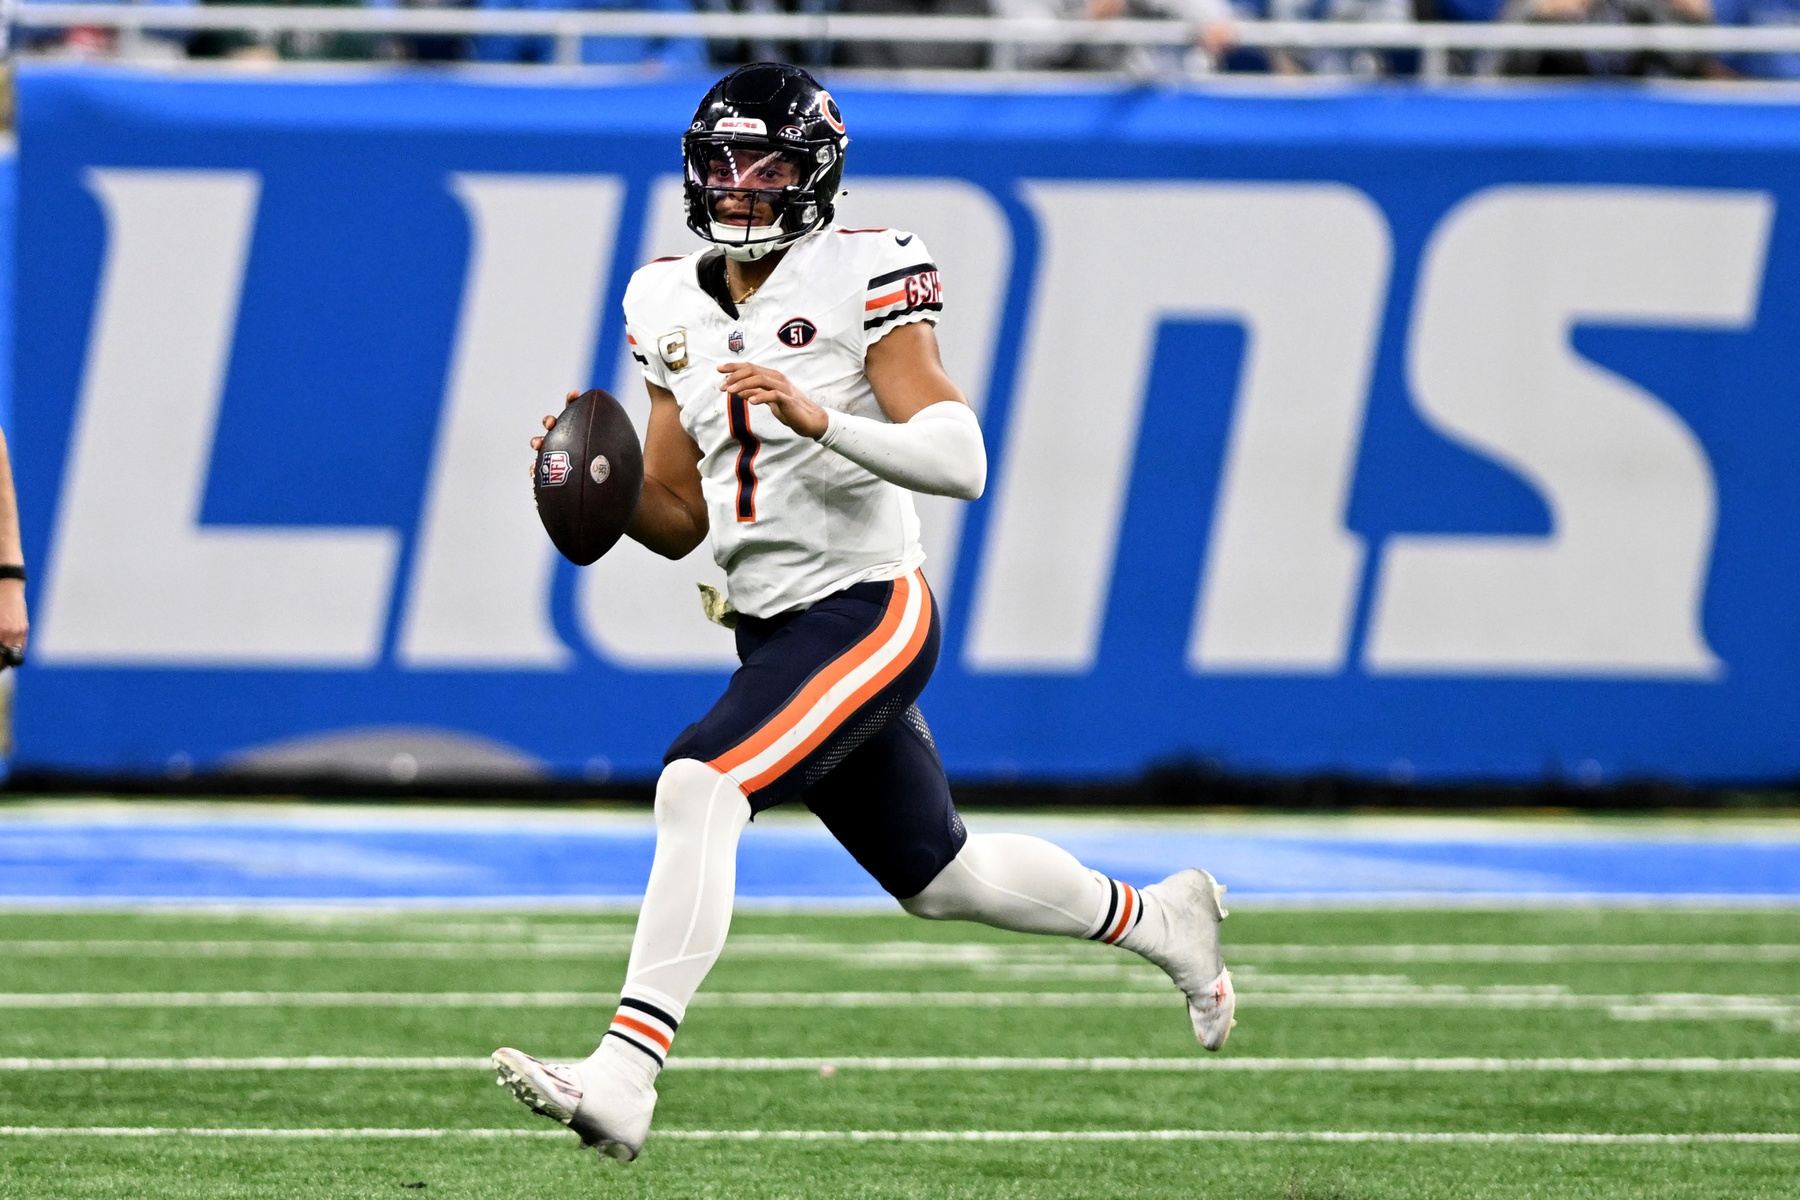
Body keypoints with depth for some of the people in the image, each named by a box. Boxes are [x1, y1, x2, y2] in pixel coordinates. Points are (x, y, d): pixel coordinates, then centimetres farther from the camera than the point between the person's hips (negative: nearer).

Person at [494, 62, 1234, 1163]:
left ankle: (624, 1075, -34)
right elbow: (680, 520, 15)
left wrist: (821, 420, -31)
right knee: (939, 878, 20)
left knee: (698, 788, -27)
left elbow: (960, 461, -18)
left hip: (868, 608, -8)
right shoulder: (675, 307, 10)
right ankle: (1159, 918, 45)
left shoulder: (862, 278, -10)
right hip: (774, 630, 8)